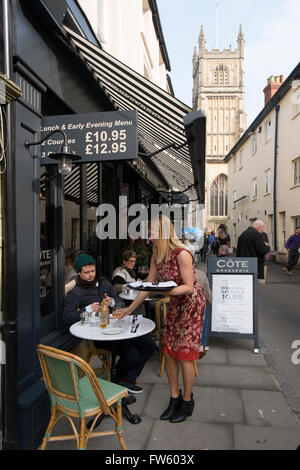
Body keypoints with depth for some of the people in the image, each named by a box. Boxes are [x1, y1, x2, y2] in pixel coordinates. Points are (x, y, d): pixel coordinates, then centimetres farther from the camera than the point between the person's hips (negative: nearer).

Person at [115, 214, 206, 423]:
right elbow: (148, 285, 5)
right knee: (169, 352, 10)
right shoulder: (157, 255, -1)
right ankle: (175, 398, 27)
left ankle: (187, 401, 21)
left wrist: (167, 291, -39)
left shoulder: (182, 253, -24)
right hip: (175, 306, 7)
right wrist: (130, 309, 7)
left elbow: (189, 287, -23)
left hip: (192, 305, -7)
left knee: (185, 355, 0)